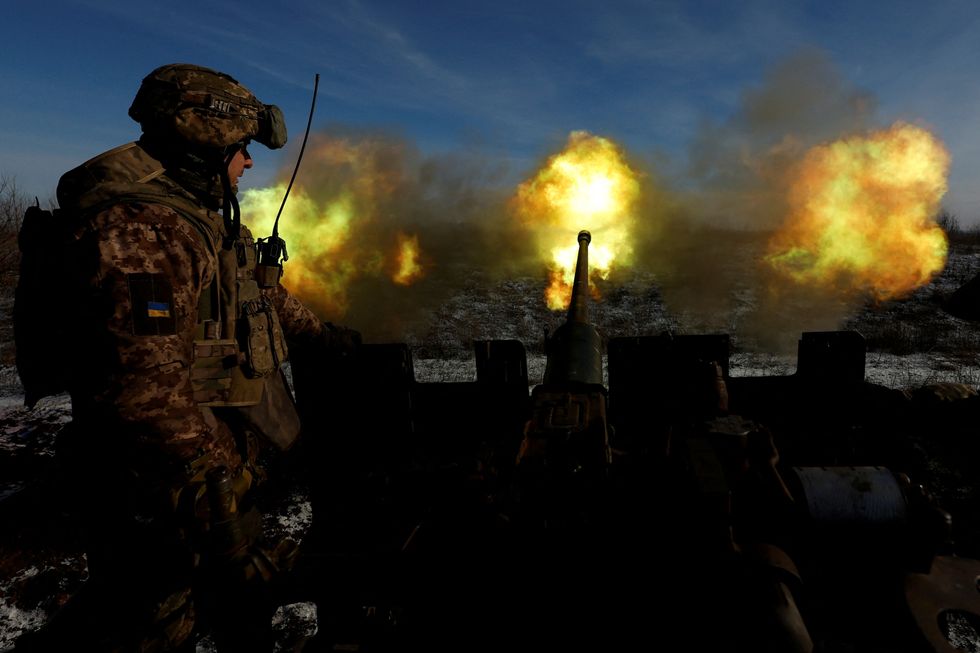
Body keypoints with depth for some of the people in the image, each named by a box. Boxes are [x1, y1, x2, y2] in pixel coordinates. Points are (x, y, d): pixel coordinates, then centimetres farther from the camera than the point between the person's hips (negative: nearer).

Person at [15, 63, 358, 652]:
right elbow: (147, 381, -29)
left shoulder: (202, 221, 12)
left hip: (218, 464, 10)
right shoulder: (140, 227, -22)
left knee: (239, 579, 24)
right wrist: (213, 480, -27)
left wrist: (324, 332, 34)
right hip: (167, 485, -10)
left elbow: (264, 291, 26)